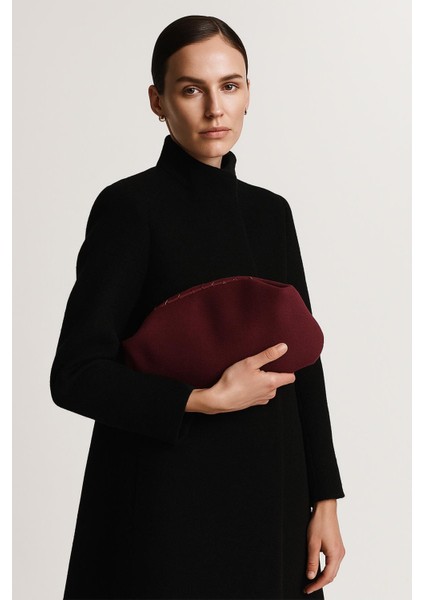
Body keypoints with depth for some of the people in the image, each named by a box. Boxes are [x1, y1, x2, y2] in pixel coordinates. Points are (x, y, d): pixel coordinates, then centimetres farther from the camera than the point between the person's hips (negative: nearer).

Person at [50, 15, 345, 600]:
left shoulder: (270, 212, 8)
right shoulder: (130, 205, -9)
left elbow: (304, 361, 9)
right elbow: (76, 375, -12)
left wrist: (324, 499, 5)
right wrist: (209, 400, -19)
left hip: (272, 500, 5)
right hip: (167, 507, -5)